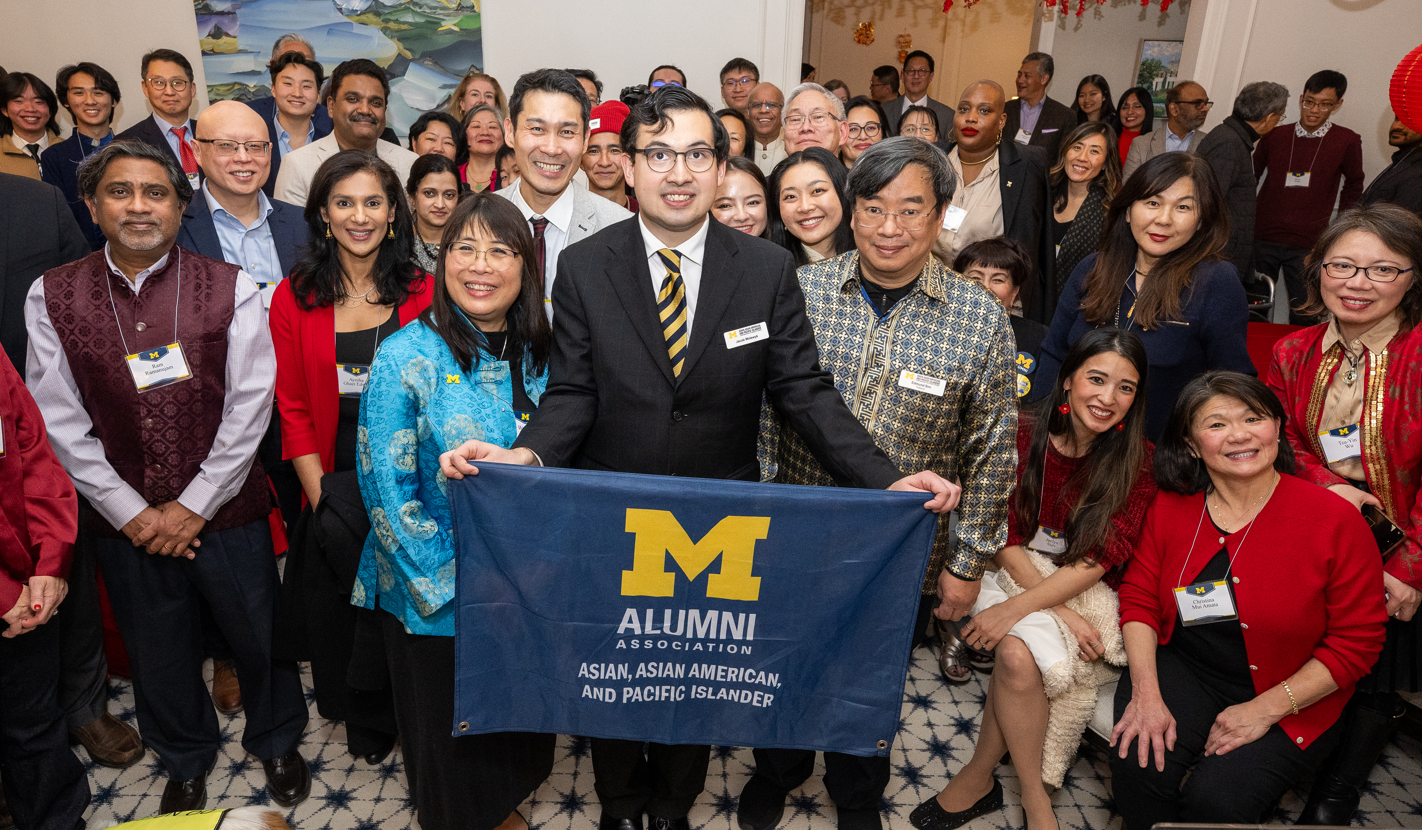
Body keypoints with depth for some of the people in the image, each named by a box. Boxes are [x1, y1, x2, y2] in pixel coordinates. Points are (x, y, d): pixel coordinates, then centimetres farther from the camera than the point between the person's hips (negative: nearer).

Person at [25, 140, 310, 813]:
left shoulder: (230, 288, -6)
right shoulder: (51, 297, -1)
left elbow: (250, 405, -10)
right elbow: (59, 421, -3)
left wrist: (194, 505, -12)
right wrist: (132, 511, -9)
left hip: (228, 511, -1)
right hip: (124, 523, 2)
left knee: (260, 637, 12)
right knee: (158, 653, 19)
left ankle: (277, 743, 41)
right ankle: (185, 758, 46)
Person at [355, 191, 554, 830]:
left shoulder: (539, 358, -2)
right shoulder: (407, 358, -16)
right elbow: (387, 491, -15)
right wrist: (450, 584, -16)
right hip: (433, 600, -4)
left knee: (517, 724, 24)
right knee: (446, 734, 18)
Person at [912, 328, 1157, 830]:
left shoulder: (1139, 461, -8)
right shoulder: (1022, 434, -6)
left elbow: (1097, 562, -14)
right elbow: (1004, 538, -6)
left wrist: (1017, 607, -25)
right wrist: (1058, 613, -18)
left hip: (1088, 592, -1)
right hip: (1017, 572, 1)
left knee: (1019, 653, -29)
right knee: (1019, 653, -29)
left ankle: (978, 777, -7)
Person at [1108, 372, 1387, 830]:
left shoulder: (1336, 521, -13)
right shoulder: (1170, 506, -3)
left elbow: (1357, 642, -8)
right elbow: (1139, 595, 2)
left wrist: (1266, 708, -14)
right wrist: (1145, 691, -12)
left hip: (1292, 697, -2)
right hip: (1183, 670, 2)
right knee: (1137, 765, -23)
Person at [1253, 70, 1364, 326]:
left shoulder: (1347, 141, 1)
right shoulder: (1274, 136, 3)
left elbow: (1353, 187, 14)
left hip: (1309, 246, -1)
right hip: (1263, 239, 1)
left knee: (1303, 318, -2)